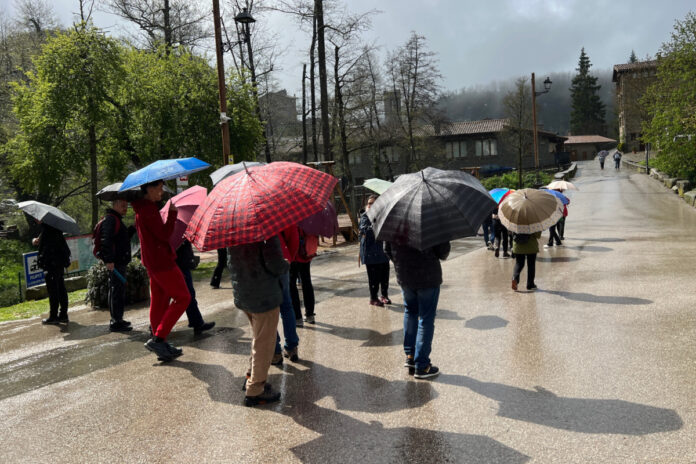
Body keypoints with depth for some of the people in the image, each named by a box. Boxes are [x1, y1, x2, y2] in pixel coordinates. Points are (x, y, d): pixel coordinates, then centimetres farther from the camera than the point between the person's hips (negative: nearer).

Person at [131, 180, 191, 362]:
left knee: (159, 302, 12)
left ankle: (161, 346, 17)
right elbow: (165, 235, -20)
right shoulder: (148, 210, -17)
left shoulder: (143, 209, 16)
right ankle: (158, 338, -8)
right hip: (161, 262, -10)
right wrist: (172, 213, -13)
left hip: (153, 263, 10)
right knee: (183, 298, -5)